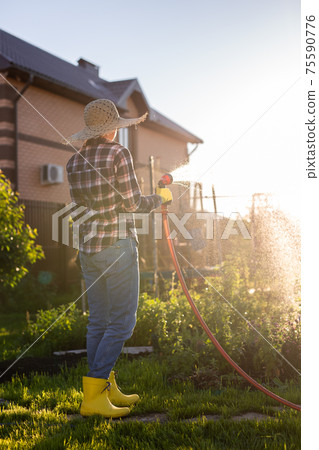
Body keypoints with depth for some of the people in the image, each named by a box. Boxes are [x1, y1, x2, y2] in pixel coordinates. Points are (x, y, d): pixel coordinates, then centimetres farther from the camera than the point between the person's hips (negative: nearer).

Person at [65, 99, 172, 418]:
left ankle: (107, 389, 22)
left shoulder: (74, 162, 10)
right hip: (117, 245, -7)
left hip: (88, 248, 7)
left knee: (98, 322, 12)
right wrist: (161, 197, 8)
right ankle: (93, 394, -2)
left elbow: (82, 204, 11)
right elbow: (132, 203, -10)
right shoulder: (118, 153, -9)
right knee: (122, 322, -1)